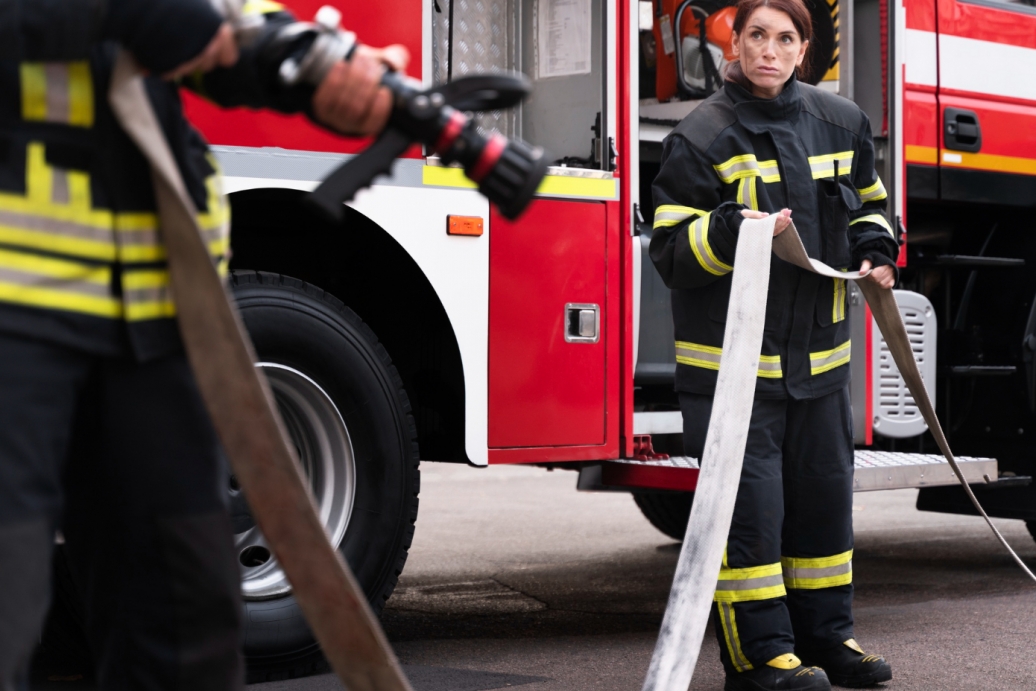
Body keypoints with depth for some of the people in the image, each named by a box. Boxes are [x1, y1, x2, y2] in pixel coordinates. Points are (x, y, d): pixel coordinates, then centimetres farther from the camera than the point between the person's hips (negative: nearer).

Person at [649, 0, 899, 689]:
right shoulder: (701, 137, -7)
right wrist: (731, 231, -26)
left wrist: (875, 249, 5)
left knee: (824, 491, 12)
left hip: (818, 350, 5)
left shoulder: (842, 123, 8)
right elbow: (670, 250, -9)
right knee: (749, 501, -6)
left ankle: (825, 634, 26)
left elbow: (867, 204, 24)